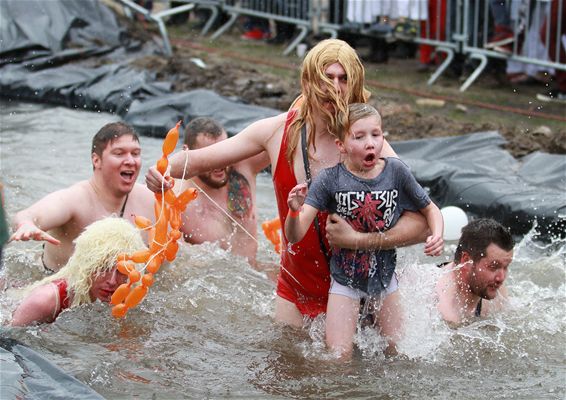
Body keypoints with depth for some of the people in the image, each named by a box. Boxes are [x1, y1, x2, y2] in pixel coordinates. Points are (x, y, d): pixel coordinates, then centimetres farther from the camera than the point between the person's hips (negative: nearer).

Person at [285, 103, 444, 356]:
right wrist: (295, 211, -41)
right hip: (345, 278, -2)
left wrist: (437, 234, -16)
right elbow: (294, 236, -20)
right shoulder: (330, 179, -17)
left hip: (384, 275, 2)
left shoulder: (396, 171, -11)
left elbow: (429, 209, 5)